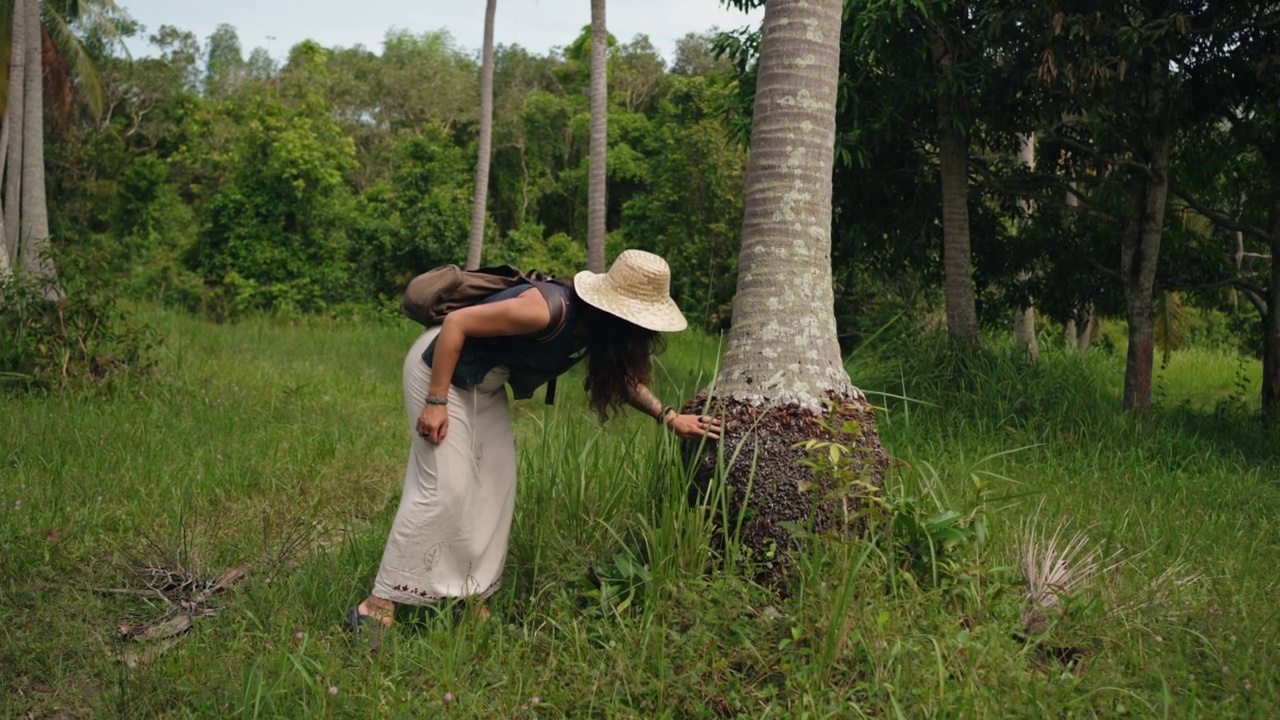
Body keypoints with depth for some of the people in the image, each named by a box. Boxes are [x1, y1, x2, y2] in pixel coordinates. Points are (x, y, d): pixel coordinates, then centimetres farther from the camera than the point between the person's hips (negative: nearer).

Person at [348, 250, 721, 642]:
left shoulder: (594, 327, -4)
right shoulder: (548, 311, -32)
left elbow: (622, 375, 15)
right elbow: (455, 322, -28)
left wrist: (670, 418, 8)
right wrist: (436, 402, -25)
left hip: (483, 386, 9)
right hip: (439, 368, -9)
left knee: (496, 486, 6)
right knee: (444, 489, -13)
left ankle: (471, 597, 15)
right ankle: (378, 605, -5)